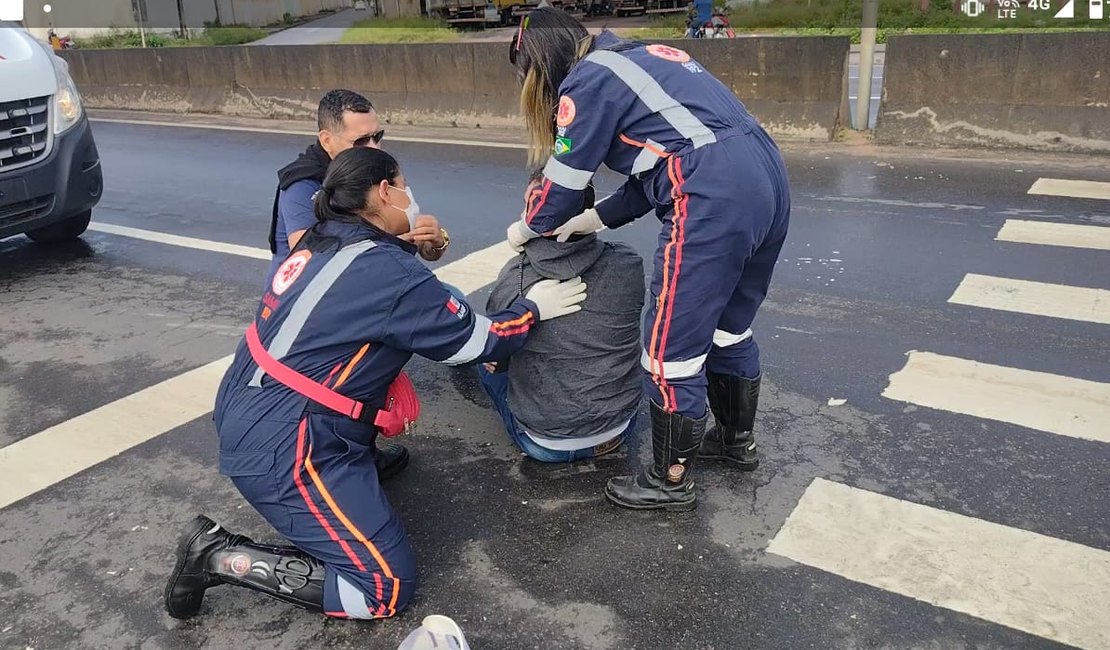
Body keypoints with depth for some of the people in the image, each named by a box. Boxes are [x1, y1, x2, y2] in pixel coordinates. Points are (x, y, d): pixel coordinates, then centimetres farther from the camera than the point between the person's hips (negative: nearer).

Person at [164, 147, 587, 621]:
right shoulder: (390, 272, -18)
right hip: (282, 451, -9)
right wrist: (533, 308, 9)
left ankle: (359, 452, 18)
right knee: (387, 589, -3)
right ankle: (221, 557, -4)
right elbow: (478, 341, -6)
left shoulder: (318, 243, 6)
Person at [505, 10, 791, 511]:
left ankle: (670, 481, 19)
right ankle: (738, 440, 42)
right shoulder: (635, 59, 26)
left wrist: (526, 229, 24)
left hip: (716, 200, -9)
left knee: (670, 347, 4)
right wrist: (597, 218, 28)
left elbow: (564, 182, 5)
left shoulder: (586, 80, 0)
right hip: (767, 178, 9)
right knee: (728, 326, 24)